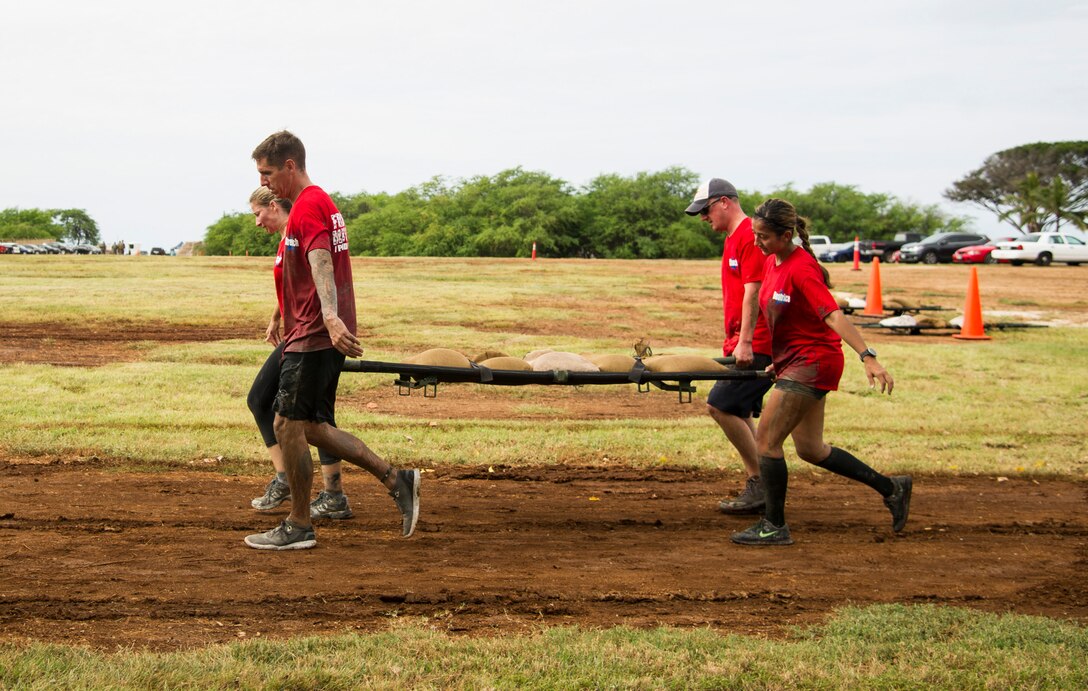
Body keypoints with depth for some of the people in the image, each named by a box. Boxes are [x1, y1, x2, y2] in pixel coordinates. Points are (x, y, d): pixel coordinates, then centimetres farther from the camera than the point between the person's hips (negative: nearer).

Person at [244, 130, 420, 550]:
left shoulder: (307, 207, -13)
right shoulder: (323, 203, 19)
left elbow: (321, 264, -29)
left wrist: (330, 317, -44)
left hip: (313, 336, -10)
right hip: (322, 333, 10)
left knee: (287, 425, -4)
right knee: (314, 428, 11)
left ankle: (298, 527, 5)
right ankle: (396, 480, 9)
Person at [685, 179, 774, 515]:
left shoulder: (749, 236, -12)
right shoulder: (733, 239, 19)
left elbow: (753, 292, -19)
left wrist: (745, 342, -22)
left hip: (756, 345, -10)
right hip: (741, 344, 10)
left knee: (721, 405, -14)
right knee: (738, 412, 10)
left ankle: (761, 484, -7)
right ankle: (757, 488, 13)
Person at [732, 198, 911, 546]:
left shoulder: (801, 269, -21)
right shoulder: (772, 262, 6)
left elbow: (833, 315, -30)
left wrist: (868, 357, -37)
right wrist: (778, 360, 25)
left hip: (813, 361, -10)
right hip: (794, 361, 10)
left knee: (766, 439, -9)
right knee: (809, 448, 15)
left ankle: (774, 527, 2)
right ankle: (890, 487, 26)